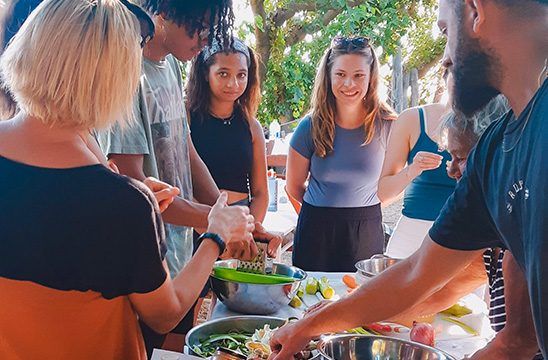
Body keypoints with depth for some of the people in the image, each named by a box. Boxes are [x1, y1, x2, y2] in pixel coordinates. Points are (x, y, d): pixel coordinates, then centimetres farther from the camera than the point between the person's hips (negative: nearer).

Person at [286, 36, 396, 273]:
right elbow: (294, 186, 5)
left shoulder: (387, 126, -8)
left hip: (367, 232, 0)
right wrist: (324, 209, 10)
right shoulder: (311, 126, -8)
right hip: (316, 229, 0)